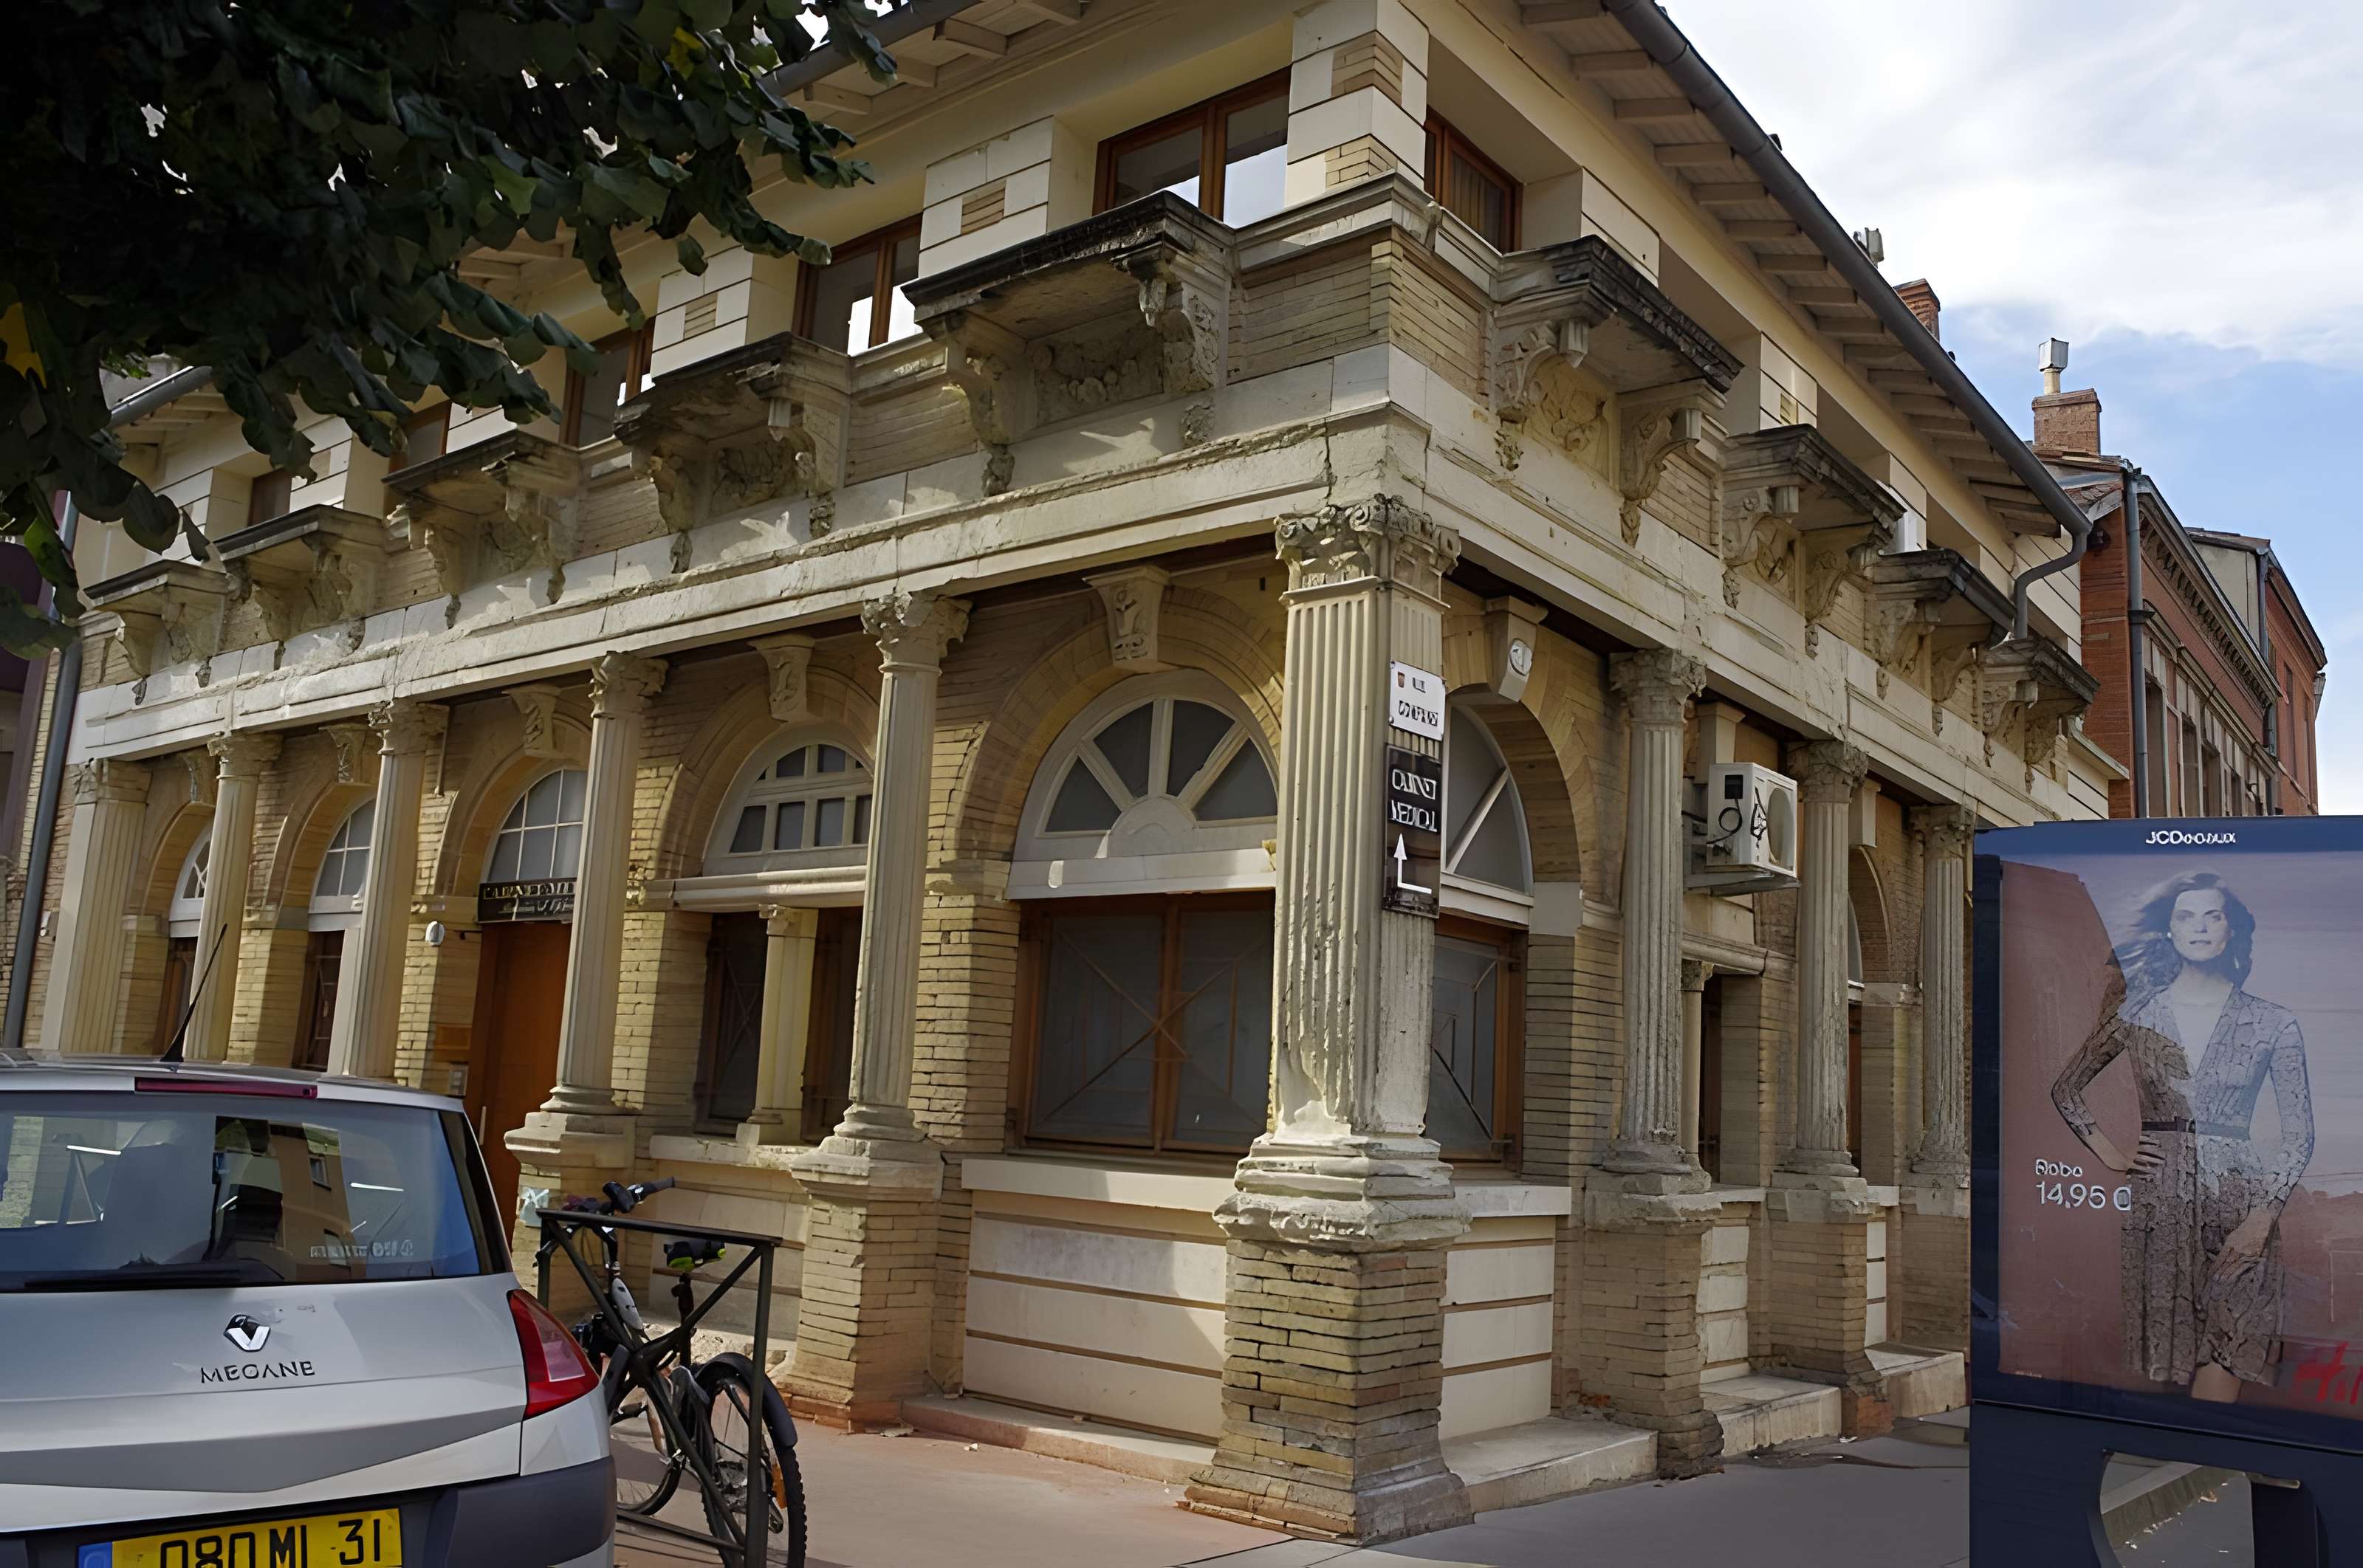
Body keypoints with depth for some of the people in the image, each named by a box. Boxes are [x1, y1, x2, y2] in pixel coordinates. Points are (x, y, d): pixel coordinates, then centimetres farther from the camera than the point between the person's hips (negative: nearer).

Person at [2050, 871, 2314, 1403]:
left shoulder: (2273, 1023, 4)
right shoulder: (2136, 1013, 7)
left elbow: (2299, 1134, 3)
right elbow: (2066, 1089, 16)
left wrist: (2263, 1217, -6)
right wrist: (2110, 1154, 6)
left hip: (2238, 1203, -1)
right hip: (2159, 1197, 1)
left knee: (2221, 1359, -9)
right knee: (2164, 1361, 2)